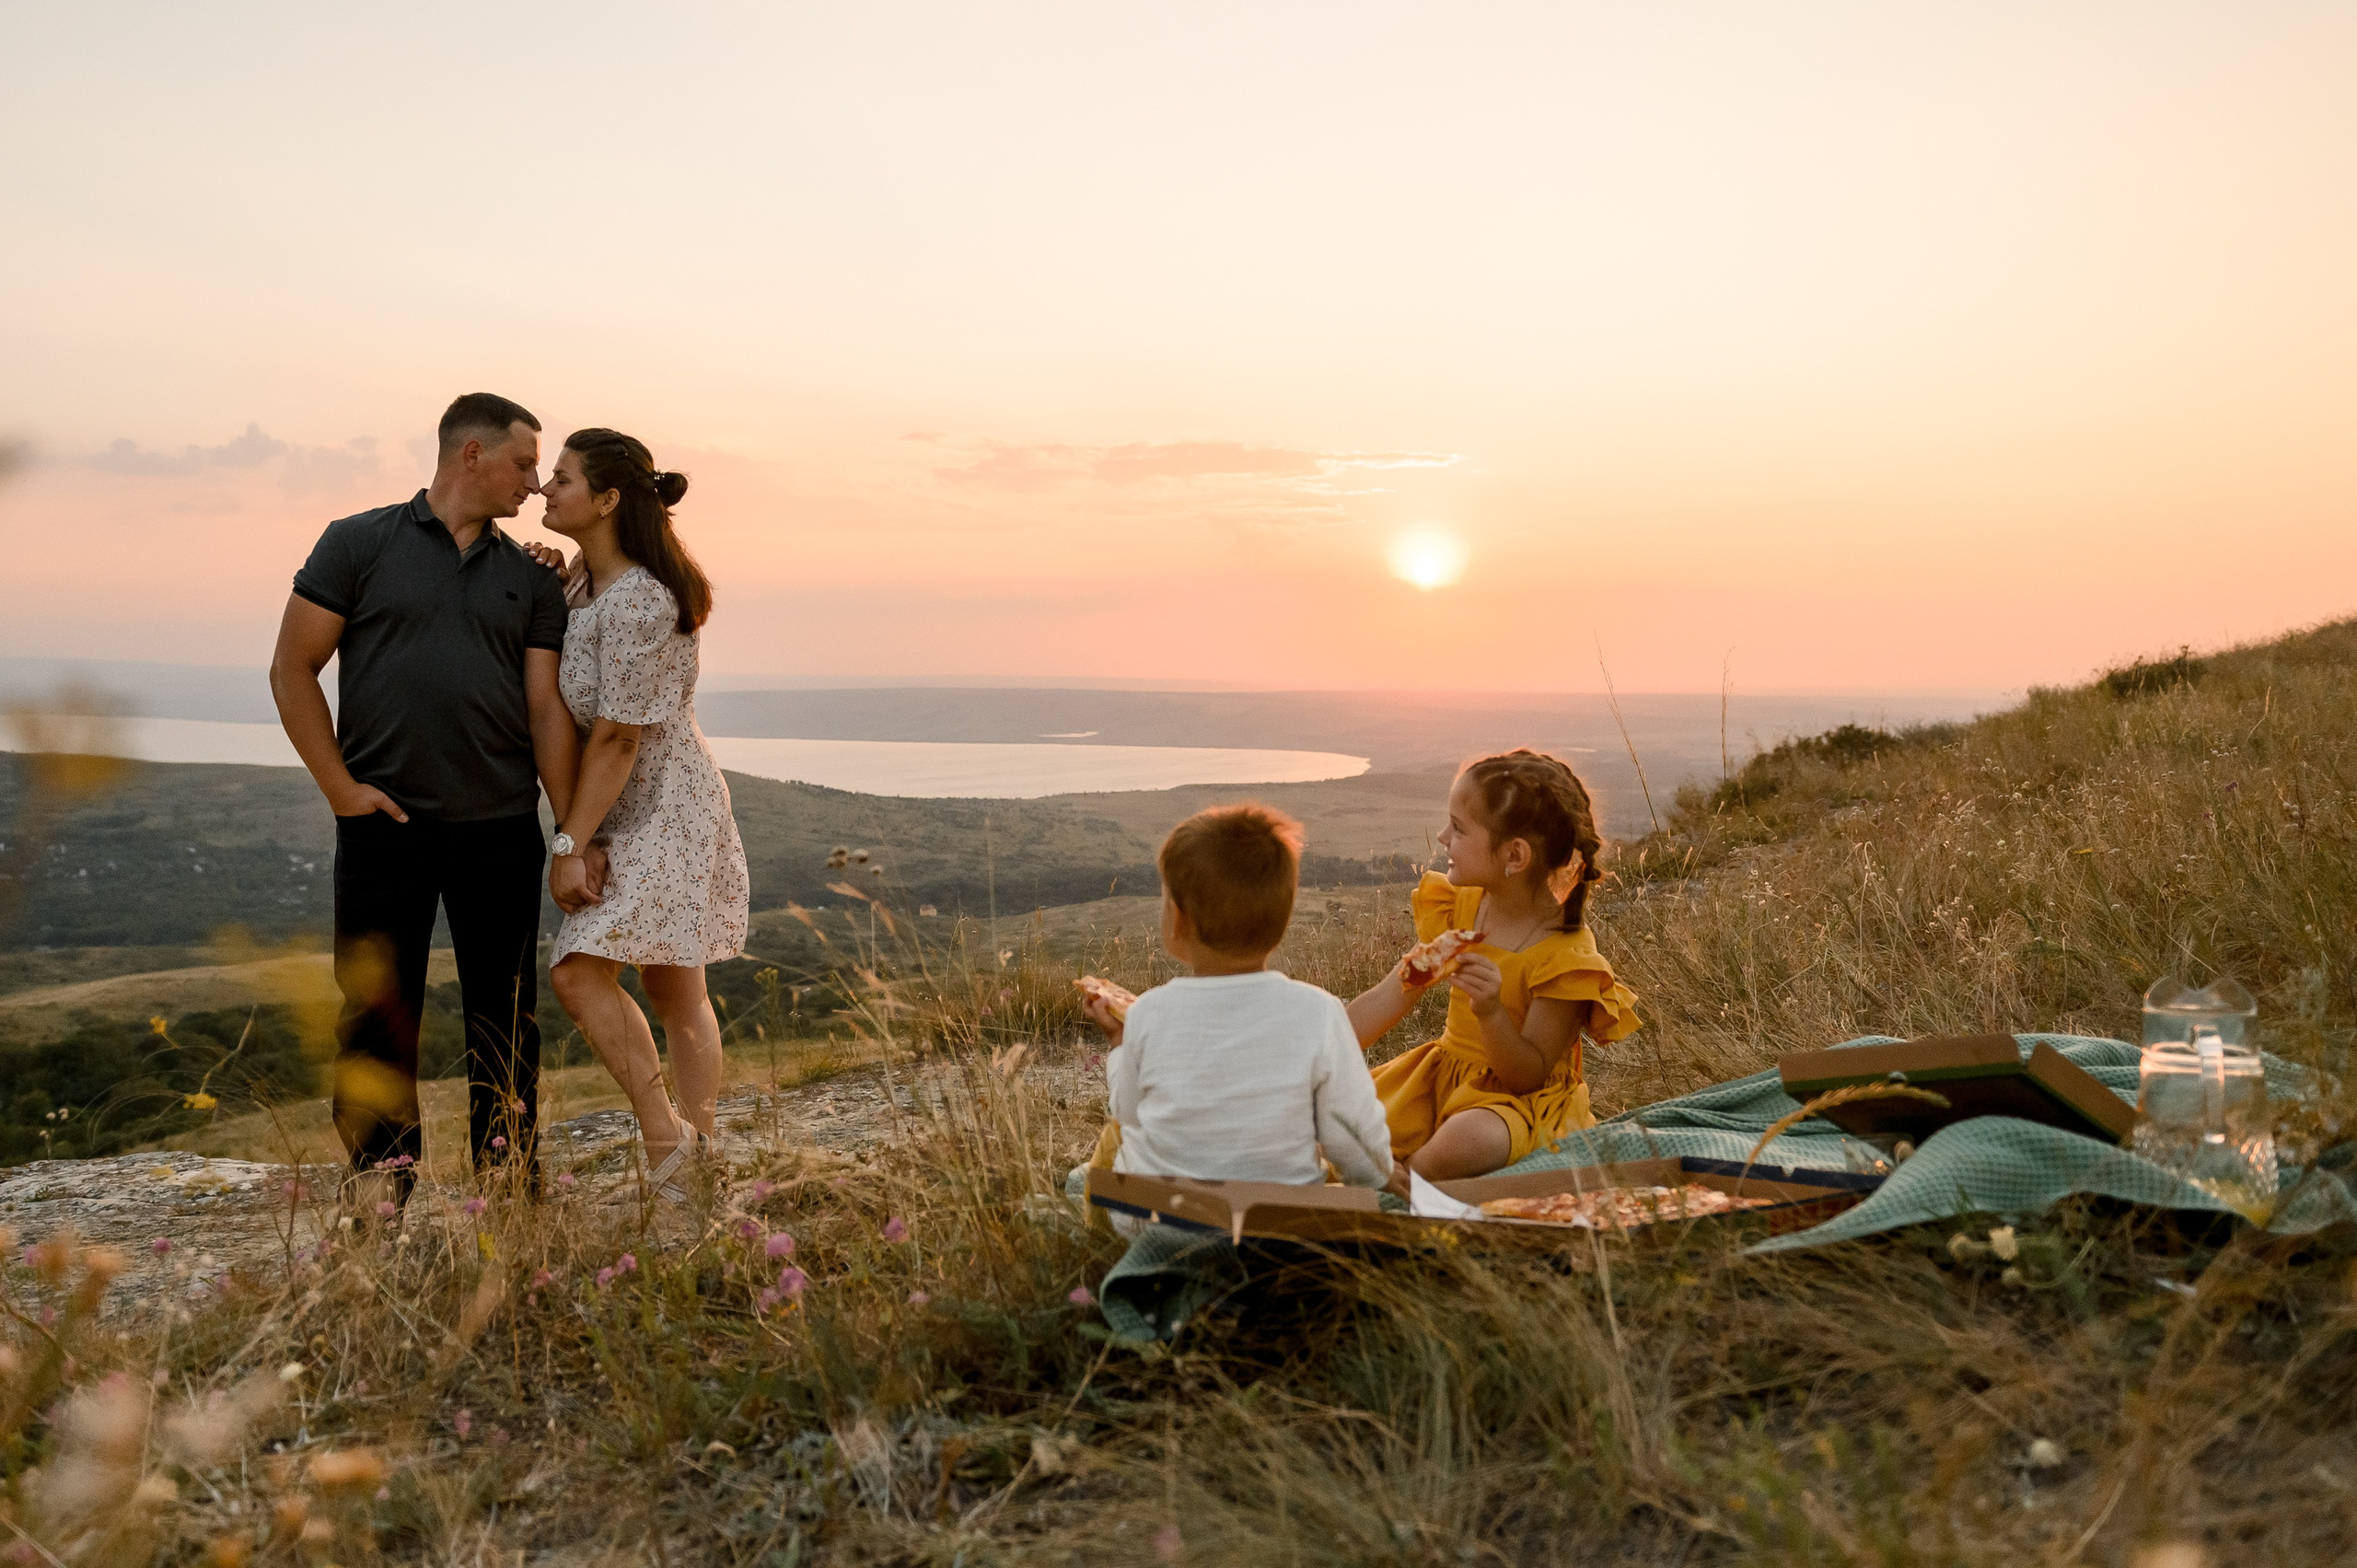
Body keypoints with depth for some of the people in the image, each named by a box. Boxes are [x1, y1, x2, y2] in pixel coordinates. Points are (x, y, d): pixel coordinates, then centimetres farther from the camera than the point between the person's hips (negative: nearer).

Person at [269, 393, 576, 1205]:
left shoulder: (531, 580, 10)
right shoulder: (358, 545, 2)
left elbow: (547, 706, 5)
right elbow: (292, 670, 1)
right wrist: (340, 789, -6)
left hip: (502, 831, 3)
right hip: (385, 827, -2)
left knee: (507, 1016, 8)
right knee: (378, 1014, 5)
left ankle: (512, 1190, 20)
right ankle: (379, 1185, 18)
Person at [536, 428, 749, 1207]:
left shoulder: (637, 602, -23)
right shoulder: (580, 578, 6)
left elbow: (617, 739, -21)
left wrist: (571, 845, -16)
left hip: (663, 812, -9)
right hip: (627, 815, 9)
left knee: (580, 970, -16)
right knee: (674, 990, 12)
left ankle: (665, 1136, -5)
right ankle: (701, 1156, 19)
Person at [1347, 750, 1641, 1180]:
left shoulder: (1566, 953, -21)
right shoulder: (1459, 907, 0)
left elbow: (1528, 1076, -18)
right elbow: (1390, 997, 3)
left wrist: (1491, 1013, -38)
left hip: (1521, 1097, -6)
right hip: (1447, 1073, 6)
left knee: (1462, 1144, -38)